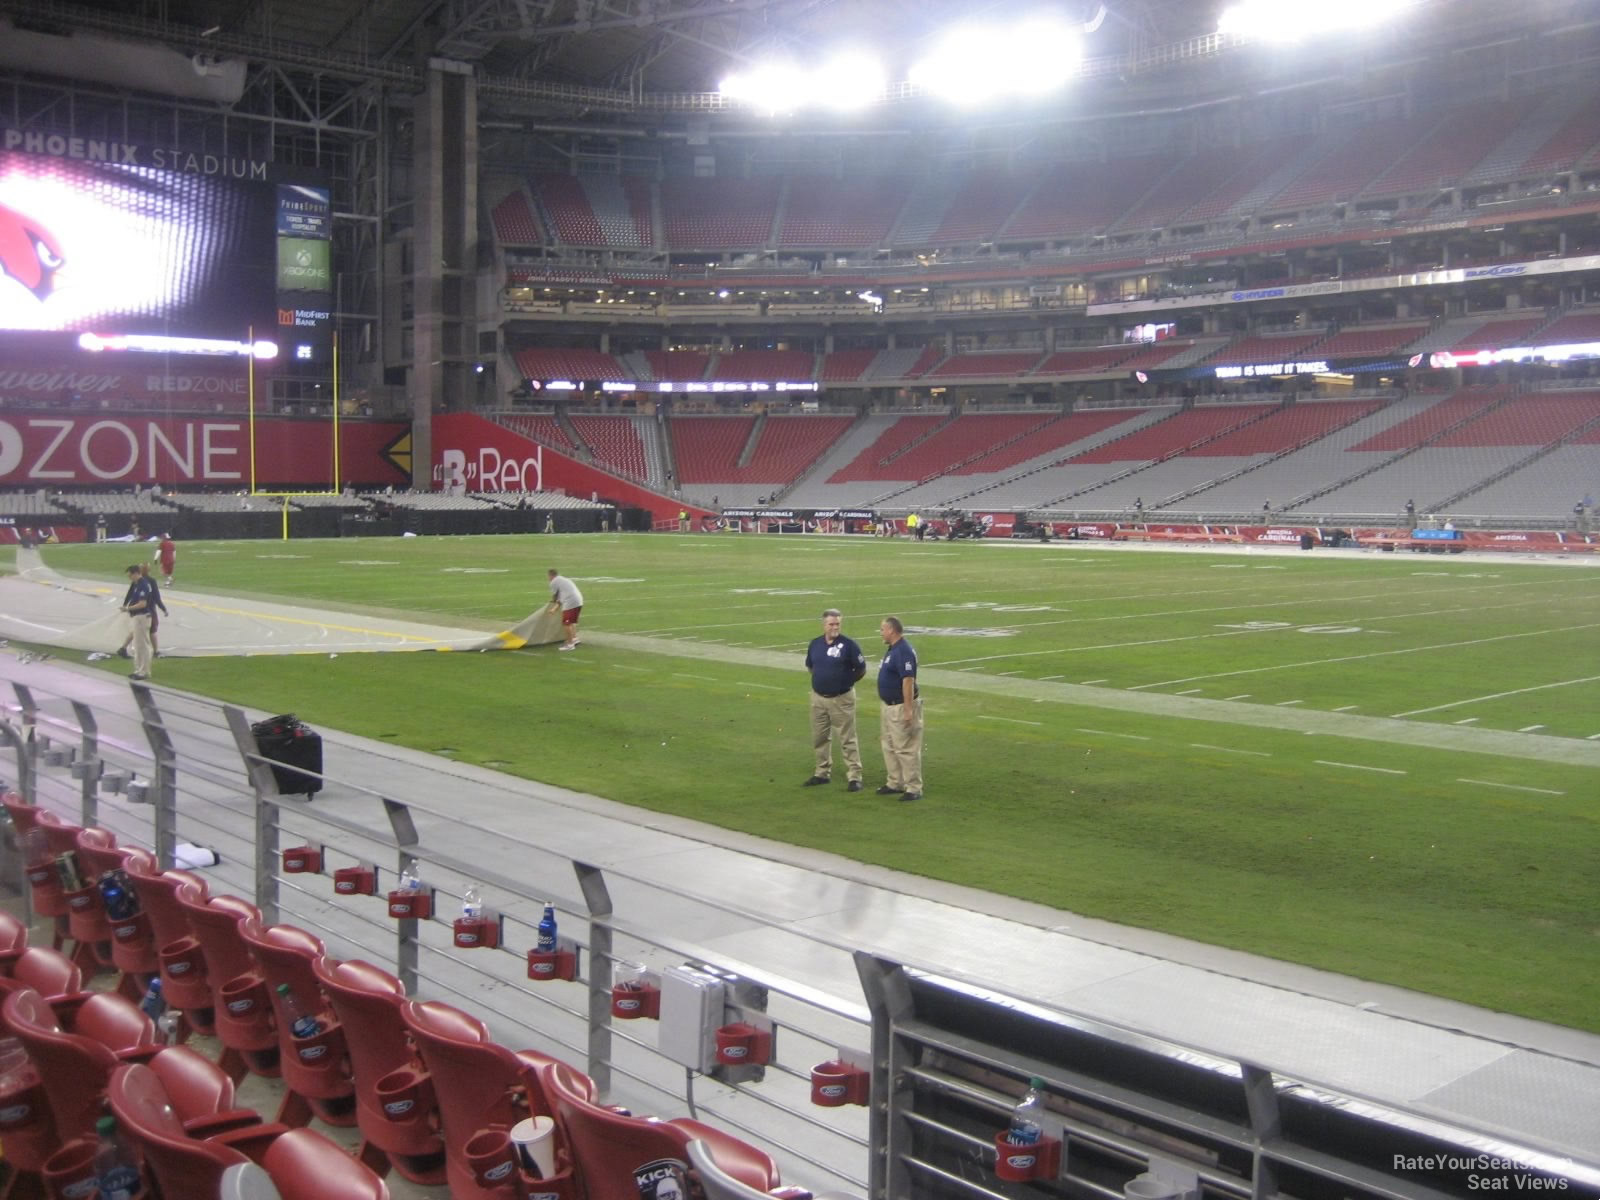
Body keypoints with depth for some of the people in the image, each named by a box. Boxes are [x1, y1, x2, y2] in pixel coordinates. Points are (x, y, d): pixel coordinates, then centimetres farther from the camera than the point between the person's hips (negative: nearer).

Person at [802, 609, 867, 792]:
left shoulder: (848, 645, -10)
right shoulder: (815, 644, 4)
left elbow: (861, 669, -3)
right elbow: (809, 666, 21)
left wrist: (846, 681, 3)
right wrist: (822, 679, 12)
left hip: (842, 699, -5)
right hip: (818, 698, 5)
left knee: (847, 739, -3)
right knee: (820, 738, 14)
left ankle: (854, 777, 0)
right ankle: (822, 773, 27)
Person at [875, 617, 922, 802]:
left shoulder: (904, 651, -20)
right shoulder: (892, 650, 12)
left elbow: (908, 681, -25)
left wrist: (908, 710, -27)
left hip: (902, 707, -11)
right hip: (889, 706, 11)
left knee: (906, 749, -6)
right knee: (889, 746, 17)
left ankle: (913, 788, -1)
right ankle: (895, 783, 26)